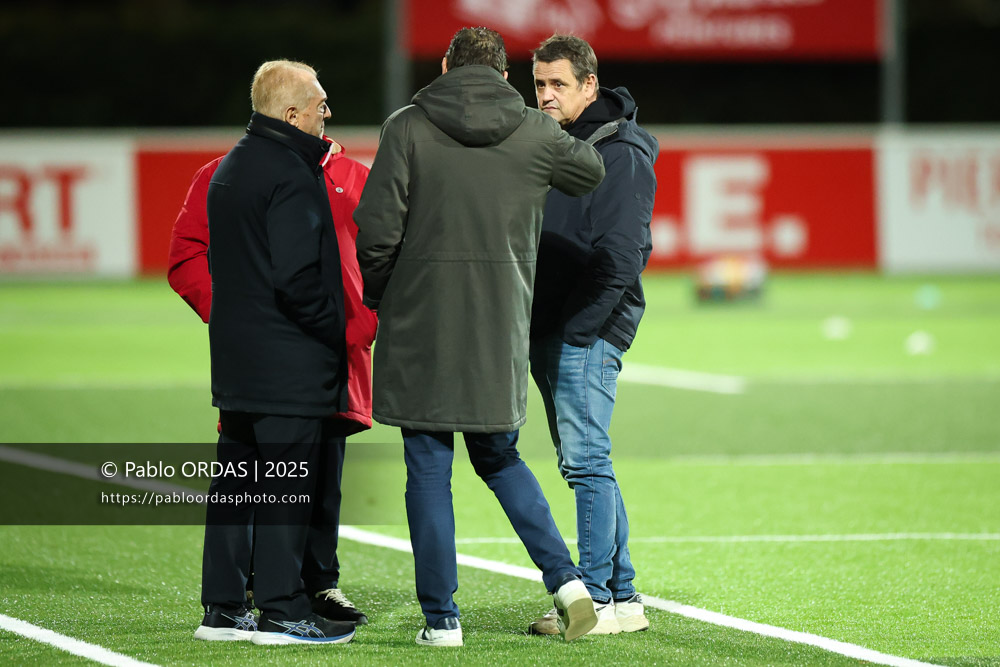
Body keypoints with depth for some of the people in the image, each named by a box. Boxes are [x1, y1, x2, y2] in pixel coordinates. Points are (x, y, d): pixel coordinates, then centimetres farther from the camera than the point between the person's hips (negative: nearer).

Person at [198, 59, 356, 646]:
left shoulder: (231, 168, 14)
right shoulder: (292, 176, -16)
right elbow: (297, 280, -21)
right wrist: (338, 331, -10)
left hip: (234, 351, 9)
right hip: (290, 358, -9)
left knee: (235, 480, 12)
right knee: (290, 484, -5)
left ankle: (223, 604, 16)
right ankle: (282, 610, -3)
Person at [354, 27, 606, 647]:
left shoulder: (407, 128, -5)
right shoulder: (535, 134, 2)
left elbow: (377, 229, -10)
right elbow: (592, 171, 22)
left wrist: (378, 297, 7)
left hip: (420, 324, -3)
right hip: (501, 328, 3)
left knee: (429, 471, 5)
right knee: (499, 457, 19)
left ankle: (441, 617, 5)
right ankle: (566, 579, 6)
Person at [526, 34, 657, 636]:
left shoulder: (622, 154, -10)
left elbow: (622, 256, -16)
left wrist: (576, 329, -18)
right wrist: (536, 327, 9)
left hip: (588, 336, -9)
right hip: (550, 335, 9)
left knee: (586, 462, -9)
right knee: (588, 466, 10)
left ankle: (596, 600, -7)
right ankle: (623, 597, 14)